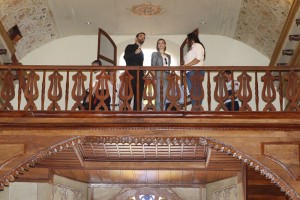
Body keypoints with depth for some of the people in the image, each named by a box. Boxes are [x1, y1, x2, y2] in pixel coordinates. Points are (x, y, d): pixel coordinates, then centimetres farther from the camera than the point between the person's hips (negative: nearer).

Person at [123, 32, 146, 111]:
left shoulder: (141, 52, 25)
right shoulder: (130, 47, 7)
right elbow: (125, 57, -10)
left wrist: (143, 74, 10)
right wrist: (135, 53, -22)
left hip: (140, 76, 6)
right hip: (131, 74, -6)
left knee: (139, 97, 0)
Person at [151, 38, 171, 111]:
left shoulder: (168, 56, 23)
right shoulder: (155, 54, 9)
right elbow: (153, 66, 0)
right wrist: (154, 77, -12)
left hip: (166, 77, 5)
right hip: (158, 76, -4)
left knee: (164, 95, -2)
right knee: (158, 95, -12)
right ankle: (158, 110, -14)